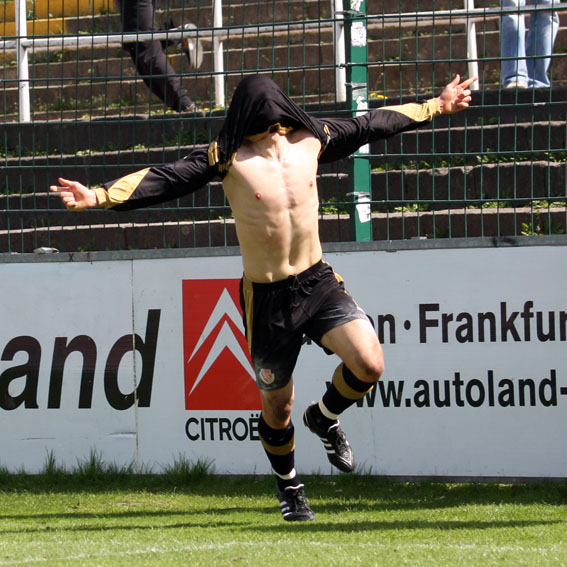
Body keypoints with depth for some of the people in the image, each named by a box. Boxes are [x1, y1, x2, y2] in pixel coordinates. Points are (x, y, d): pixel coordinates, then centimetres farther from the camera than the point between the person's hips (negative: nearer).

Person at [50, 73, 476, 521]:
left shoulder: (311, 140, 0)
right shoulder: (229, 158, -12)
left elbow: (371, 125, 13)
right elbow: (166, 180, -20)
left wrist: (436, 107, 23)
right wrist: (100, 197, -32)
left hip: (318, 282, 3)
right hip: (266, 297, -3)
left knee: (370, 363, -19)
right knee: (277, 408, 8)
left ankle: (324, 418, 13)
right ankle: (288, 486, 37)